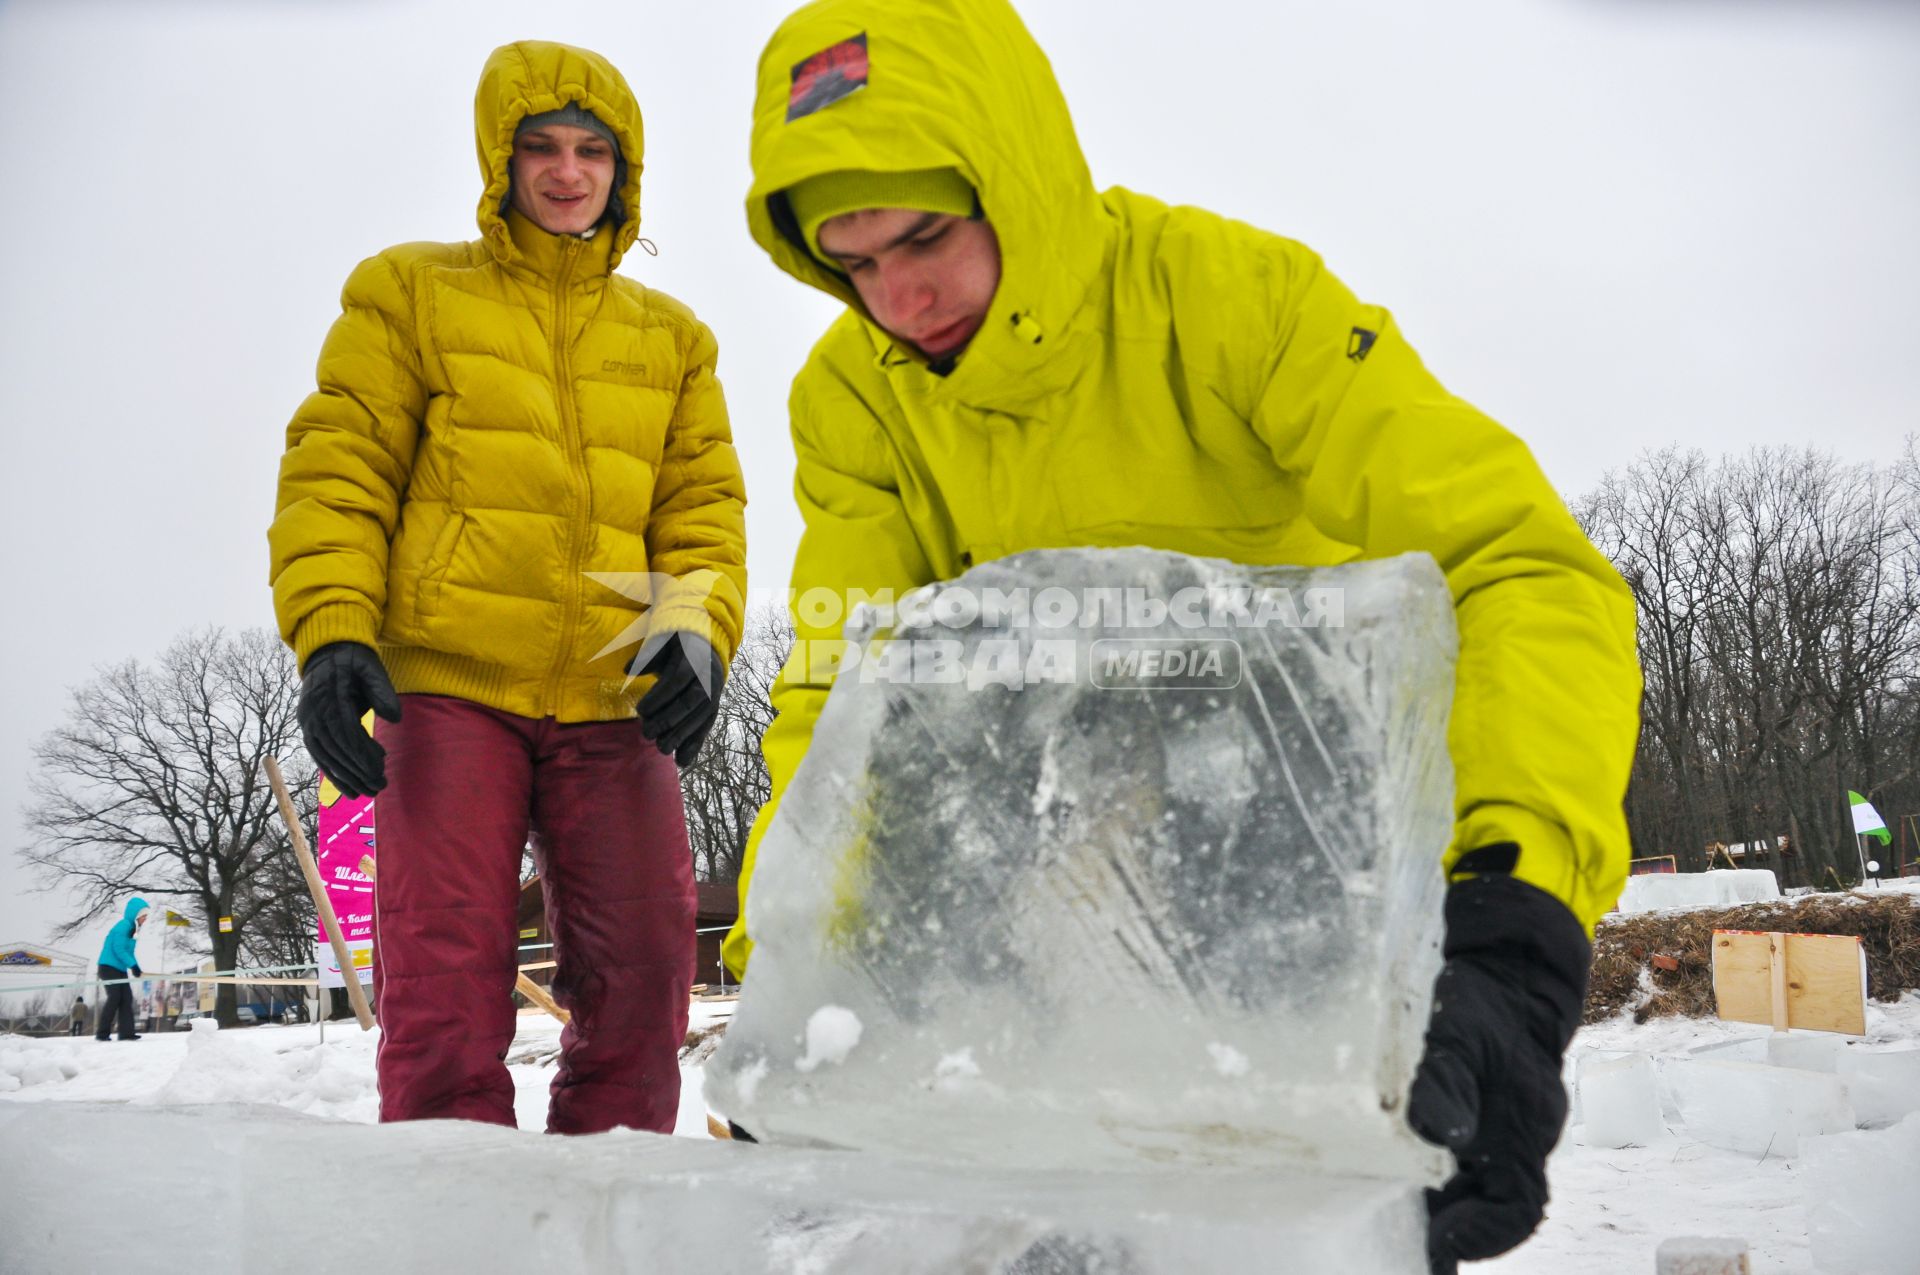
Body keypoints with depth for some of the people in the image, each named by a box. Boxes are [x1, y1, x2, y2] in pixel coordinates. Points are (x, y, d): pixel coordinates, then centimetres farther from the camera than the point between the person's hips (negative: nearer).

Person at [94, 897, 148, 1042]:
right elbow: (119, 949, -23)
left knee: (126, 998, -1)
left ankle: (126, 1032, -5)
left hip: (120, 969, 9)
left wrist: (136, 967, 5)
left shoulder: (132, 928, 14)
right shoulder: (123, 926, -16)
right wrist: (133, 965, -28)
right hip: (109, 967, -9)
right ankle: (102, 1033, -11)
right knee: (115, 997, -16)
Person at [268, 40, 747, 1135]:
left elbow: (703, 504, 13)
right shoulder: (413, 294, 13)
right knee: (446, 973, -7)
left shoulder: (671, 338, 20)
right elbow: (338, 469, 5)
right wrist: (332, 632, -11)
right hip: (449, 685, -2)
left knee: (643, 971, 1)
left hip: (614, 704, 3)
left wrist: (699, 627, -7)